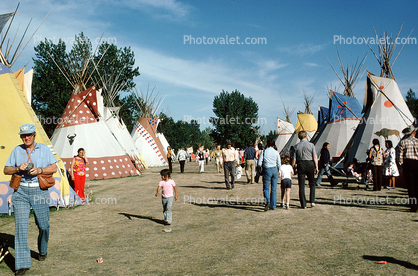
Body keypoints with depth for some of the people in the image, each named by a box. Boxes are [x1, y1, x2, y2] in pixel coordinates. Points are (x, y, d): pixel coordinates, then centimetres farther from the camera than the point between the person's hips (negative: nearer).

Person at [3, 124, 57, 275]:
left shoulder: (44, 149, 6)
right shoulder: (17, 150, 10)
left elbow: (53, 168, 2)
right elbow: (6, 170, 11)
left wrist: (39, 170, -15)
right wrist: (18, 168, -9)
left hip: (39, 190, 0)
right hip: (21, 191, 1)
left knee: (43, 224, 6)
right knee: (21, 225, -9)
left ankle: (42, 251, 34)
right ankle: (22, 263, -7)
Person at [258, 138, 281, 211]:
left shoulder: (263, 152, -4)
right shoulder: (276, 152, 1)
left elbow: (259, 163, -7)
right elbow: (279, 165, 2)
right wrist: (278, 172, 20)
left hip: (267, 170, -2)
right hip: (275, 170, 2)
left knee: (266, 188, 3)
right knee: (274, 189, 8)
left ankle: (267, 201, -23)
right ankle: (273, 206, 10)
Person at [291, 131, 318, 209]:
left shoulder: (296, 146, 2)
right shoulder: (311, 145, -1)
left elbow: (294, 159, 0)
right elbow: (315, 157, -6)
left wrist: (293, 168, 8)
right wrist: (316, 167, -2)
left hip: (301, 165, 1)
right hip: (310, 164, -1)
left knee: (301, 185, 5)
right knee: (312, 183, 16)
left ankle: (303, 204, 6)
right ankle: (312, 201, 7)